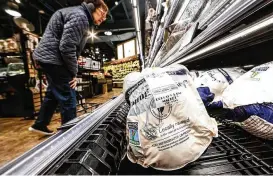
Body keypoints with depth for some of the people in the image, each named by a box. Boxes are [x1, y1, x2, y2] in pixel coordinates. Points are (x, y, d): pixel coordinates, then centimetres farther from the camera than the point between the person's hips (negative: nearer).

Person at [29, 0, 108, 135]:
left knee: (53, 94, 21)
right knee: (68, 99, -5)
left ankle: (40, 125, 37)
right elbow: (66, 47, -24)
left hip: (48, 57, 11)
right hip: (53, 59, -11)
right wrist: (74, 72, -14)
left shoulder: (80, 15, 19)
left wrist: (72, 71, 13)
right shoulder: (80, 17, -15)